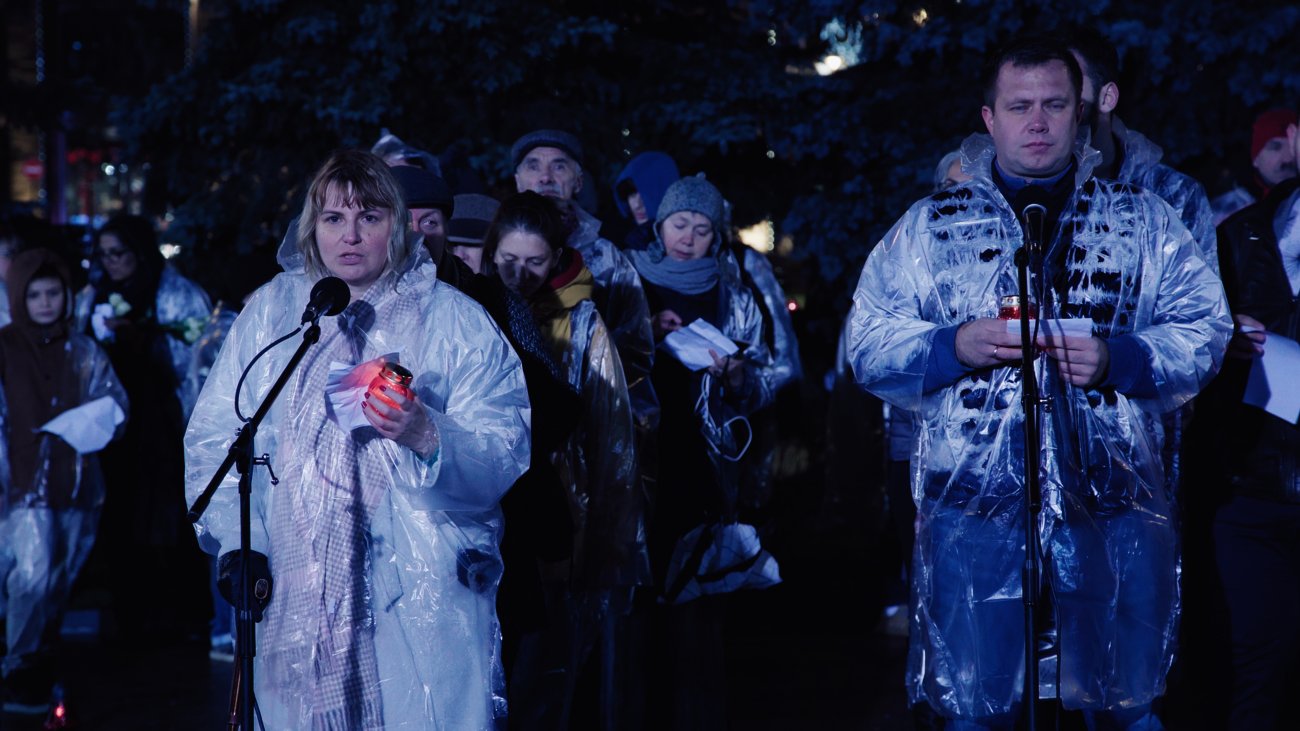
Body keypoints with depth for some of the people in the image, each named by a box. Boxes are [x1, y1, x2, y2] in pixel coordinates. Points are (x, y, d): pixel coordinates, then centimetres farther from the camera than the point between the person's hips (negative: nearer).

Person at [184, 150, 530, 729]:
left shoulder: (456, 321, 2)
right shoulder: (269, 311, 11)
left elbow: (505, 457, -6)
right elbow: (213, 437, 6)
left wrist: (426, 436, -24)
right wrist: (236, 541, -6)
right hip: (293, 595, 2)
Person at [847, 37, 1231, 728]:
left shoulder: (1144, 219, 11)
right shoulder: (928, 225, 11)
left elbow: (1205, 329, 4)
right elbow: (868, 344, 6)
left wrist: (1118, 359, -12)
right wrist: (954, 346, -11)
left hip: (1114, 507, 1)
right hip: (972, 507, 0)